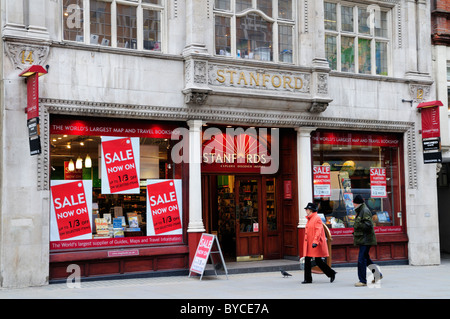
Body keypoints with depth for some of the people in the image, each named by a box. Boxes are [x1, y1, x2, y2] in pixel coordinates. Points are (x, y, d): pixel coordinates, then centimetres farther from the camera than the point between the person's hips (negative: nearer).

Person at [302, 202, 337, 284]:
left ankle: (331, 273, 13)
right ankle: (308, 279, 10)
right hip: (308, 245, 9)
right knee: (307, 260, 5)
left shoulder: (317, 218, -12)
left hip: (316, 245, -9)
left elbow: (319, 231, -20)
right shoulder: (309, 219, 16)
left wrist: (315, 242, -29)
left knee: (318, 261, -3)